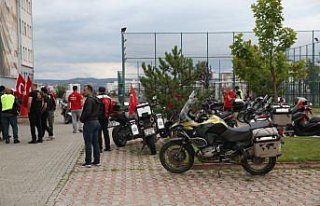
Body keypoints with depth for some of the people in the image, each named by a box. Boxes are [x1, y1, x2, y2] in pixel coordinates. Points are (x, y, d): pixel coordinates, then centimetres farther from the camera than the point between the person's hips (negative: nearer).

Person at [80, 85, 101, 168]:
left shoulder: (89, 100, -16)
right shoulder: (96, 100, 14)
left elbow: (87, 112, -25)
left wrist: (82, 118, -8)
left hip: (89, 122, -9)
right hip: (96, 122, 9)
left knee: (88, 143, -4)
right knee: (95, 142, 12)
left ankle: (88, 162, -1)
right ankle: (97, 161, 17)